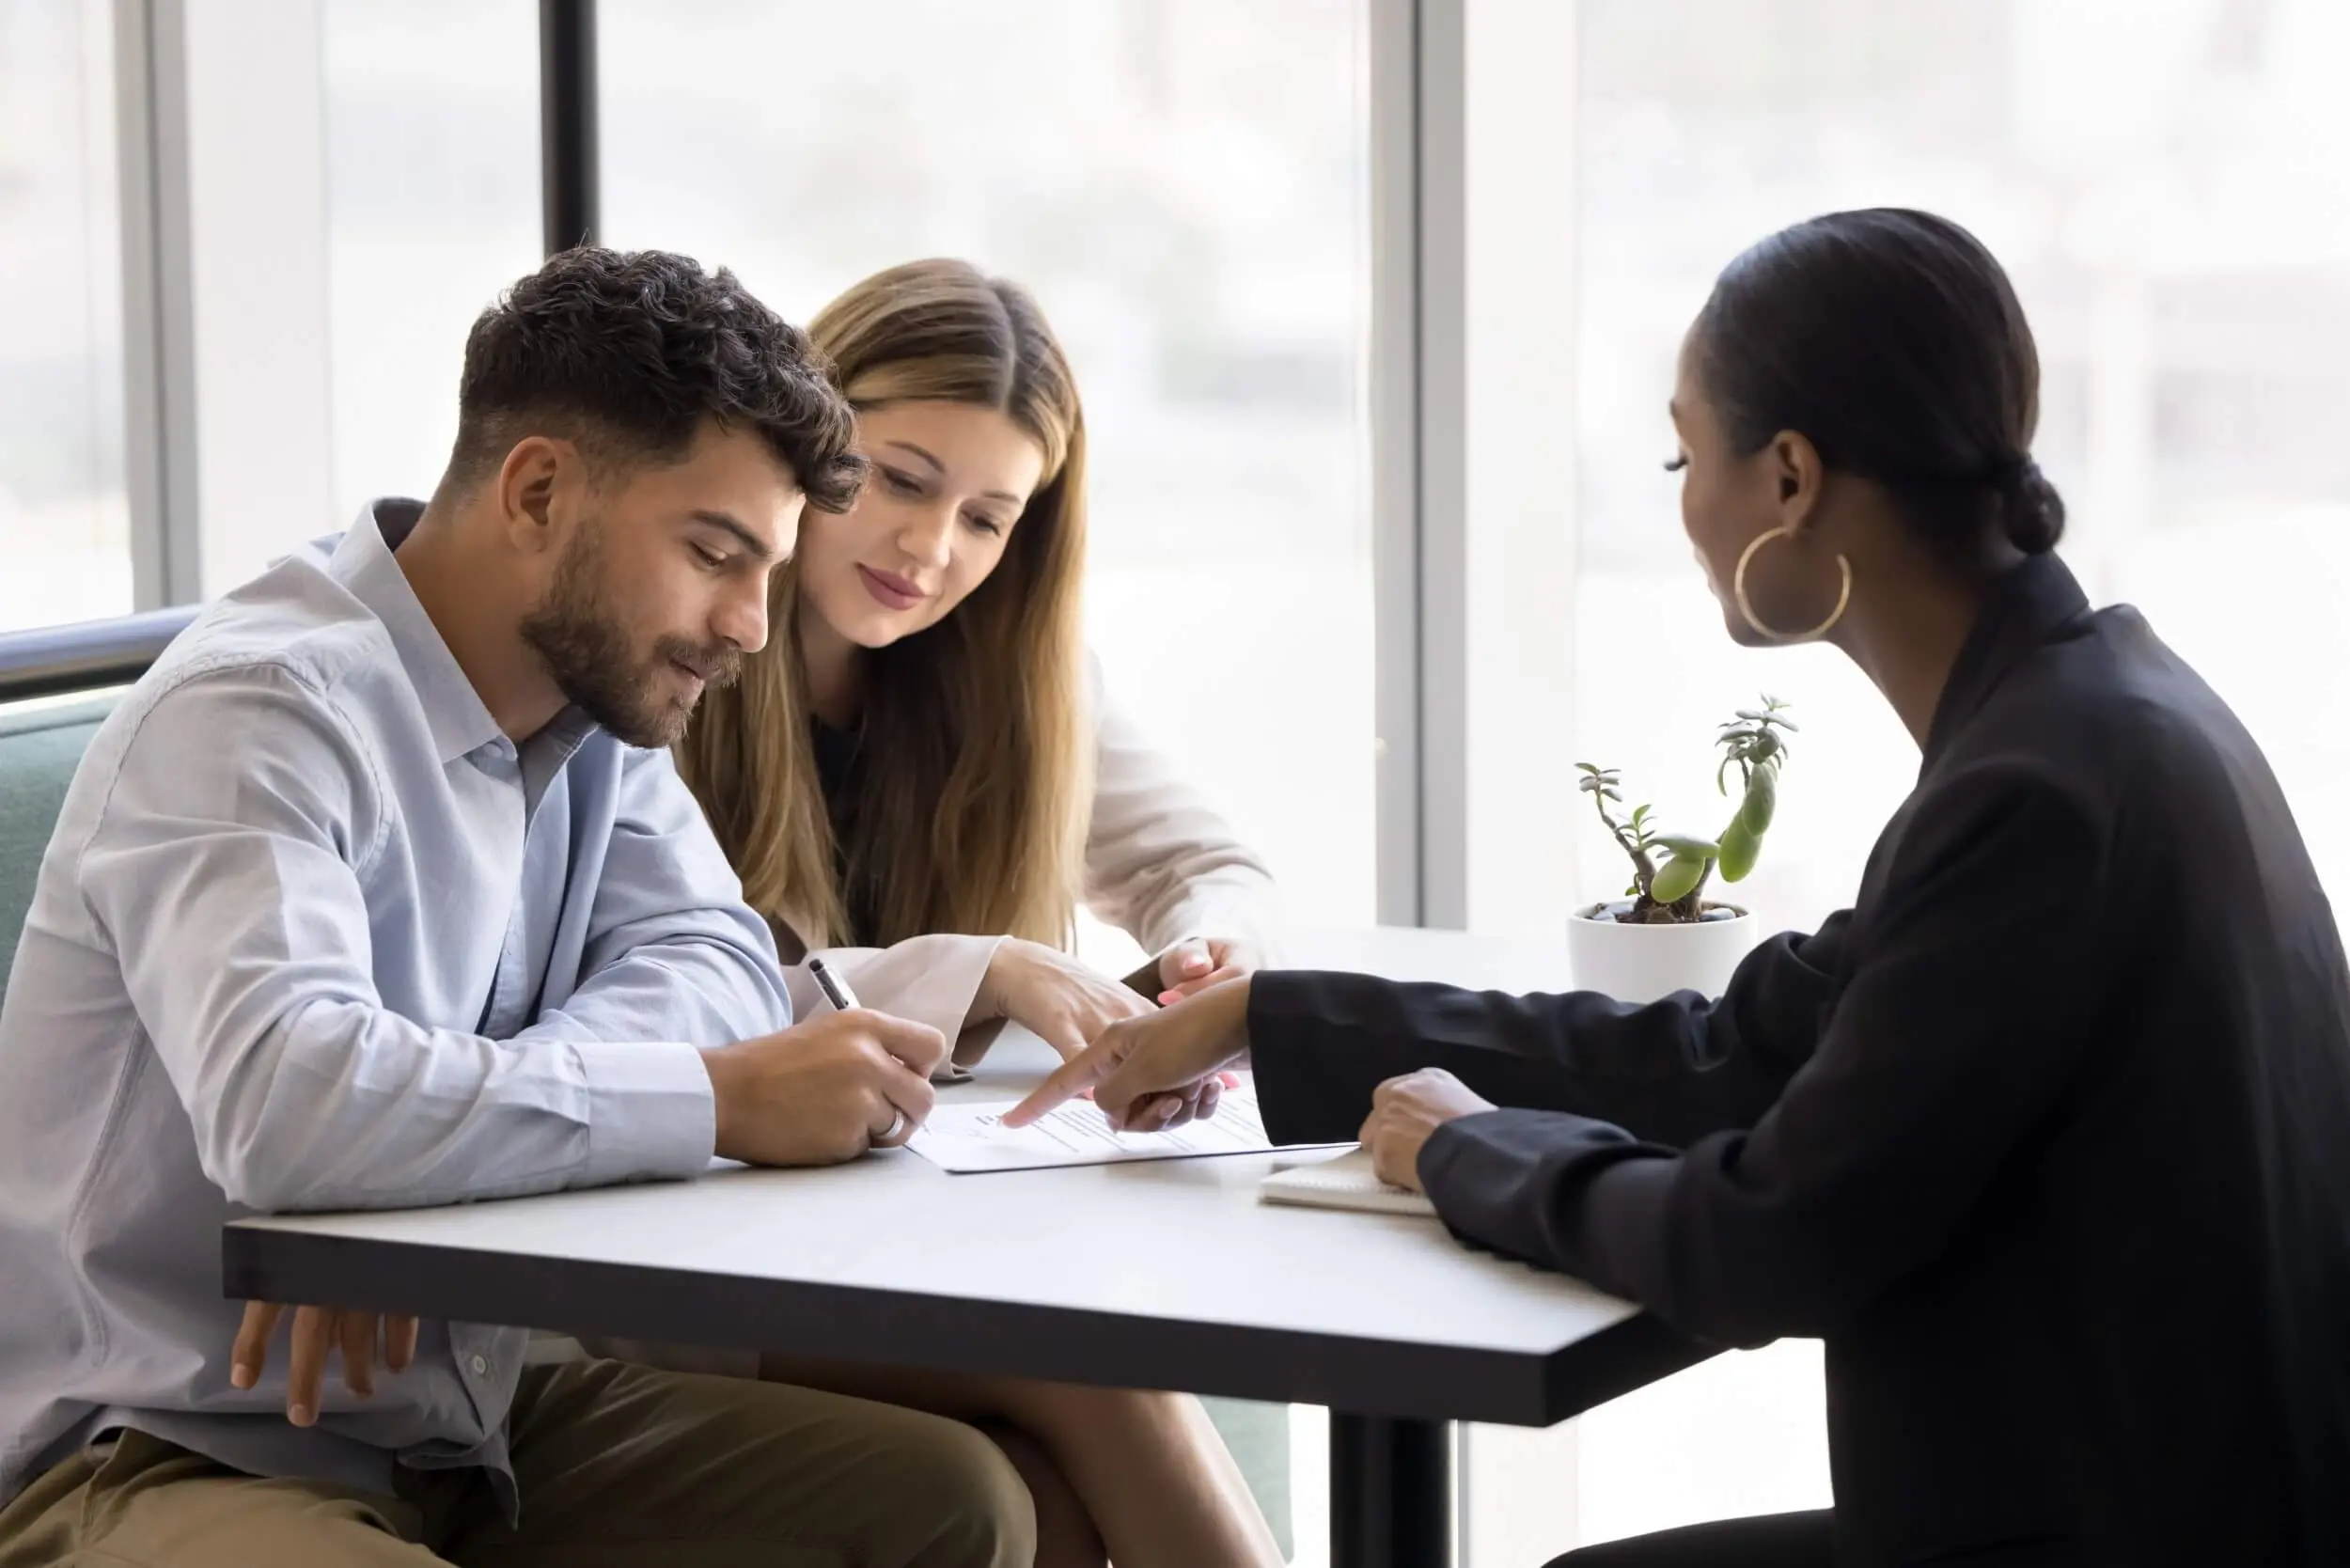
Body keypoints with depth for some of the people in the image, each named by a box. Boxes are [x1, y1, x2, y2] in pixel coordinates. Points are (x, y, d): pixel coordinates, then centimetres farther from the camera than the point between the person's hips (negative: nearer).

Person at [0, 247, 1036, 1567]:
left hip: (460, 1412, 9)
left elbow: (711, 955, -3)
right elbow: (286, 1099, -35)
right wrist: (728, 1100, -30)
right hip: (170, 1455, -9)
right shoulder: (259, 712, -20)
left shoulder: (591, 690, 7)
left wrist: (430, 1140, -21)